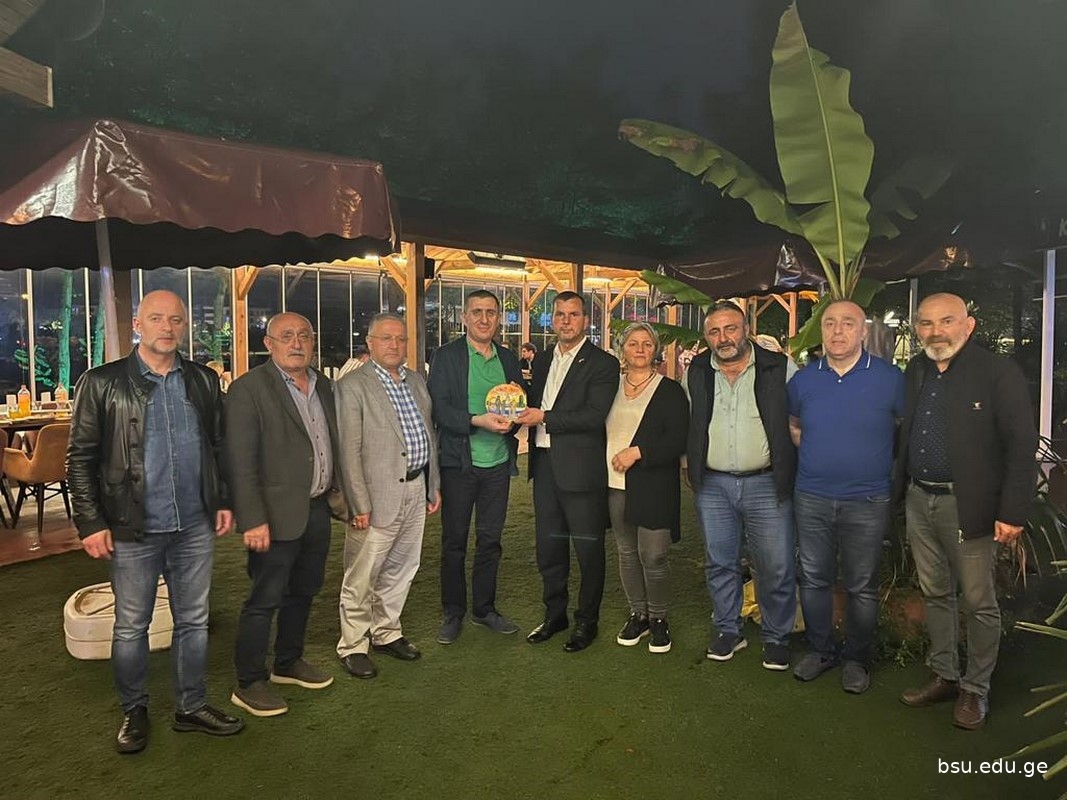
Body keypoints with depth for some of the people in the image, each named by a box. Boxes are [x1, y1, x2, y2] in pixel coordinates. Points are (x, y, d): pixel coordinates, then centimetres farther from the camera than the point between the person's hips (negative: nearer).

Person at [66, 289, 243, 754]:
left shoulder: (204, 381, 5)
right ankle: (133, 711, 33)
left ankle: (191, 707, 31)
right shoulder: (102, 383, -5)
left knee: (193, 621, 14)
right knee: (131, 627, 12)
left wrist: (223, 500, 9)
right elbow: (80, 458, -4)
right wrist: (90, 522, -8)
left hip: (195, 527, 3)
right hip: (133, 529, -3)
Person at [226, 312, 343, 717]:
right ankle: (249, 683, 20)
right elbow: (240, 463, -16)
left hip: (317, 509, 7)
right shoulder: (249, 389, -12)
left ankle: (289, 662, 37)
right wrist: (253, 520, -20)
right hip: (278, 515, -7)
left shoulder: (322, 385, 10)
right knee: (264, 600, 3)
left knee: (303, 592, 19)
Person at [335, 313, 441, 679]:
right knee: (361, 577, 4)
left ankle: (386, 632, 35)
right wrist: (360, 504, -15)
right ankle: (353, 645, 21)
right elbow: (349, 451, -12)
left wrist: (433, 485, 14)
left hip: (415, 490, 7)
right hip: (378, 495, -6)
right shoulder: (352, 386, -9)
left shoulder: (417, 380, 12)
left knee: (401, 569, 18)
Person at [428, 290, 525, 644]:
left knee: (491, 539, 13)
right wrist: (478, 421, -25)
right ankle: (452, 613, 23)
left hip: (498, 463, 4)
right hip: (459, 463, -4)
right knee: (454, 541, 8)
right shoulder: (446, 356, -4)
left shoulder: (508, 358, 10)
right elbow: (439, 408, -12)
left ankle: (484, 608, 29)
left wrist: (512, 421, -10)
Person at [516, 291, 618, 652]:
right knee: (548, 545, 15)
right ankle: (554, 614, 32)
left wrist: (545, 418, -17)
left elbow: (595, 415, -19)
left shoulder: (602, 364, -8)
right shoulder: (542, 360, 14)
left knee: (588, 548, 6)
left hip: (581, 468, -6)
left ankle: (586, 621, 23)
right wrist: (524, 411, -2)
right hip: (545, 464, 6)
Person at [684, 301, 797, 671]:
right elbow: (687, 425, 18)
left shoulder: (780, 368, -5)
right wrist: (690, 464, 12)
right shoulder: (696, 373, 5)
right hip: (713, 485, 3)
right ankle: (727, 630, 31)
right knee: (720, 563, 13)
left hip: (767, 484, -2)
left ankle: (776, 637, 24)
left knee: (777, 567, 4)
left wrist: (791, 472, 0)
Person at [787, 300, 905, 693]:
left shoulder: (890, 378, -7)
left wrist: (878, 458, 1)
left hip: (867, 502, -2)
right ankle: (820, 649, 31)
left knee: (862, 587, 9)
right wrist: (817, 455, 8)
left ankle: (856, 658, 28)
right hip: (811, 499, 3)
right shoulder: (803, 379, 2)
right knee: (814, 579, 12)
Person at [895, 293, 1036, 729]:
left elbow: (1021, 446, -12)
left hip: (968, 506, -5)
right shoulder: (914, 372, 8)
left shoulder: (998, 373, -10)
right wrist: (901, 490, 6)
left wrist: (1013, 513, -16)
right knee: (935, 594, 16)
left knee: (979, 602, 6)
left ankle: (975, 689, 23)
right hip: (919, 501, 6)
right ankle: (944, 676, 31)